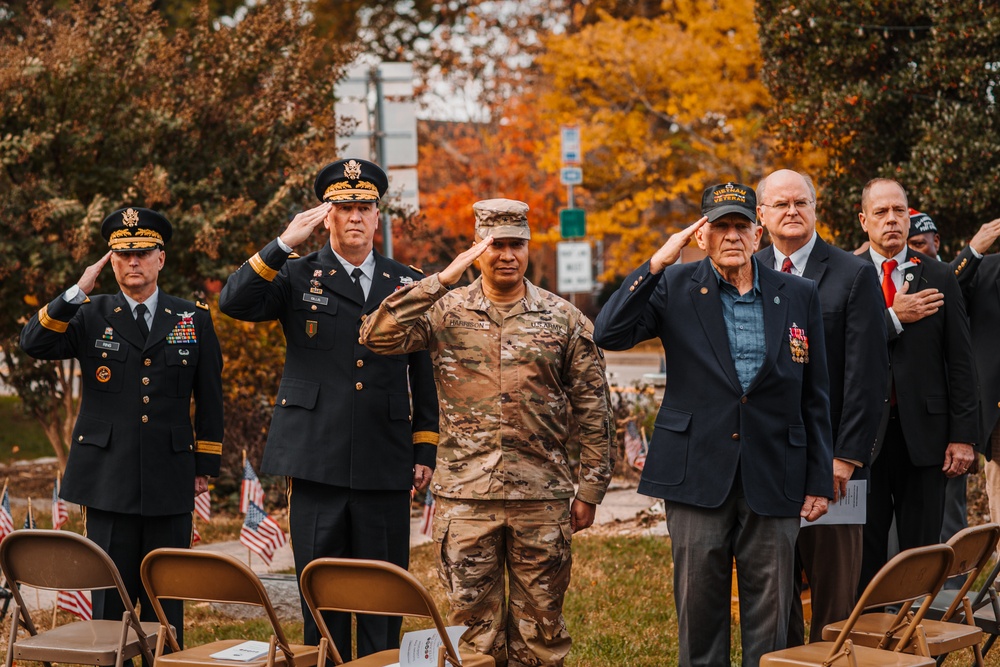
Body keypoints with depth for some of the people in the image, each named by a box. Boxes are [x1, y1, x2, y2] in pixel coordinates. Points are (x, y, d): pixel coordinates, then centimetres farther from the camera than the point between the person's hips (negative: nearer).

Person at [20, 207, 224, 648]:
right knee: (110, 596, 3)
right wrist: (78, 292, -17)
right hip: (108, 476, -1)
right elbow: (33, 343, -10)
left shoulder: (194, 320, 8)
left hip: (170, 481, 1)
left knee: (165, 599, 6)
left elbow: (210, 399, 12)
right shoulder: (89, 315, 6)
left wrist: (205, 466, 9)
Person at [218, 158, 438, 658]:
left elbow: (425, 377, 15)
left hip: (386, 467, 2)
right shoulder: (297, 278, 6)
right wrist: (285, 243, -16)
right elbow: (233, 302, -11)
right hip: (317, 463, -1)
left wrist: (425, 452, 9)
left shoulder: (408, 285, 12)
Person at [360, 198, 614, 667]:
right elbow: (377, 336, -14)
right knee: (473, 624, 6)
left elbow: (592, 407, 5)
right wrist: (443, 279, -17)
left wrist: (590, 489, 2)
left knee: (540, 627, 8)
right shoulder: (445, 312, 2)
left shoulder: (563, 319, 3)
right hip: (464, 499, 0)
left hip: (542, 500, 0)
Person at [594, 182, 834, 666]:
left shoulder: (798, 295, 7)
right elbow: (609, 334, -12)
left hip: (773, 479, 1)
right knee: (699, 607, 5)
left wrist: (819, 480, 6)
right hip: (699, 475, -1)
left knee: (770, 614, 5)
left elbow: (815, 397, 9)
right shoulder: (675, 288, 3)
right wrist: (658, 262, -14)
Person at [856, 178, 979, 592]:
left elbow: (960, 362, 4)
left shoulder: (939, 278, 6)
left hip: (923, 434, 1)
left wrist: (964, 434, -2)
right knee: (865, 552, 4)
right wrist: (894, 319, -15)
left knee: (922, 554, 5)